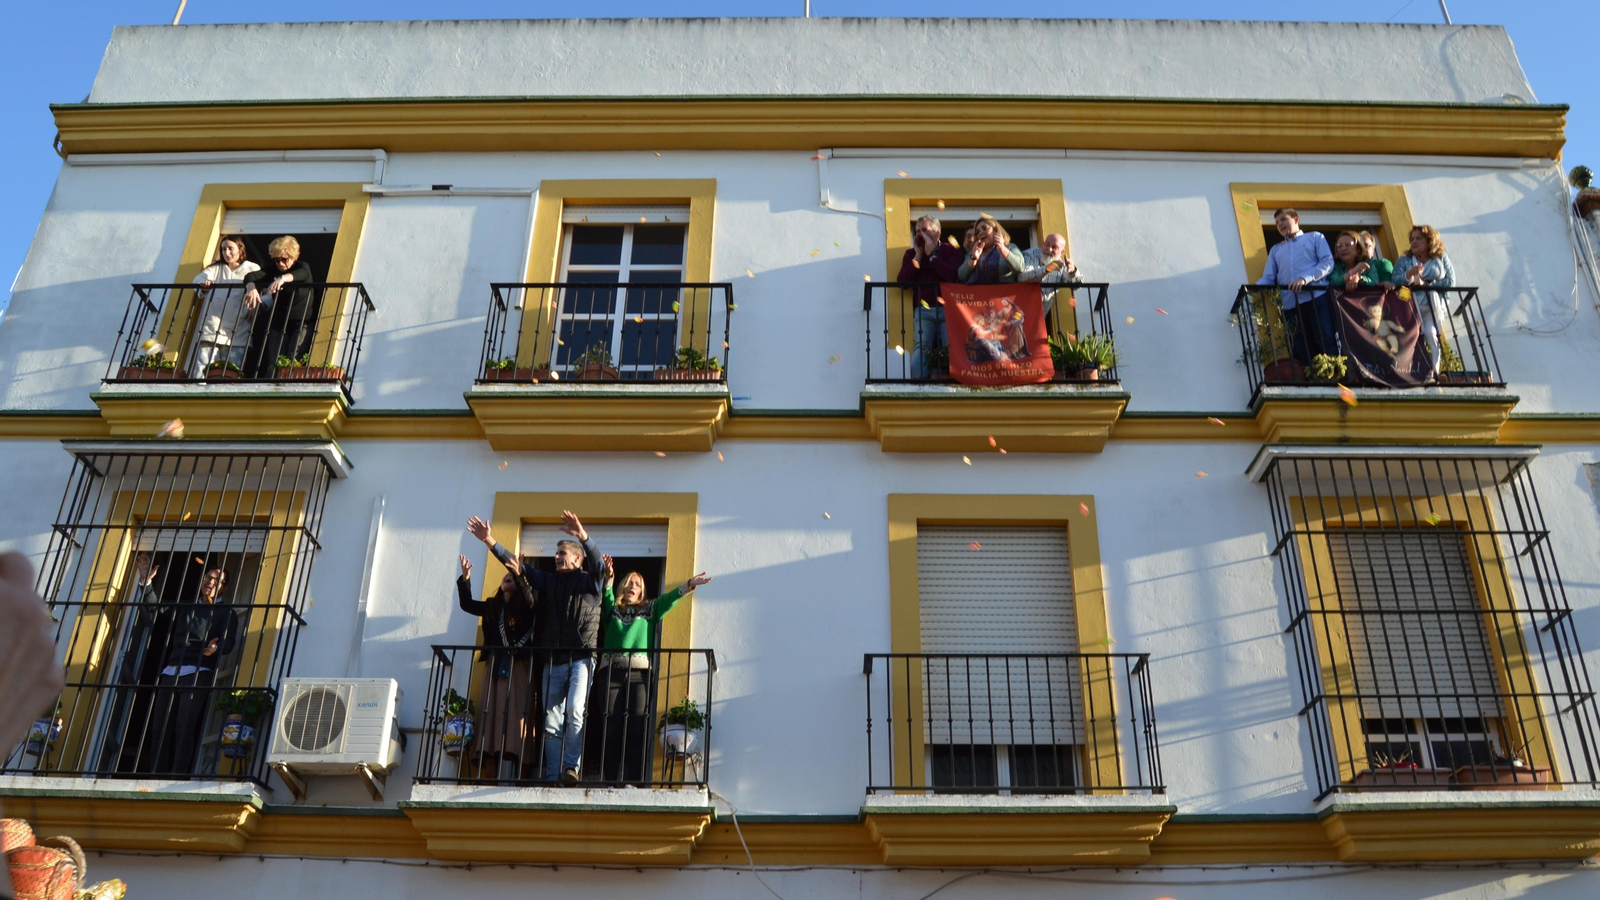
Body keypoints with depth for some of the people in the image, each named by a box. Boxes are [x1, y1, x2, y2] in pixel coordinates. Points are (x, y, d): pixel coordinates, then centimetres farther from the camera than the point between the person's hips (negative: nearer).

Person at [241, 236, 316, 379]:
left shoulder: (302, 268, -1)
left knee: (293, 360, -17)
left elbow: (302, 274, -27)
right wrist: (251, 288, -33)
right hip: (279, 324, 4)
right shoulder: (273, 270, 8)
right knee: (274, 362, -6)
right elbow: (251, 276, -8)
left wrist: (282, 279, -48)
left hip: (302, 324, -4)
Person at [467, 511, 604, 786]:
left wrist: (583, 536, -31)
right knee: (551, 722, -1)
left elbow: (598, 563, -12)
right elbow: (518, 566, 17)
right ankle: (553, 777, -2)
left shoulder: (589, 581, 7)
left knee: (575, 710, -23)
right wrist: (490, 542, 9)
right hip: (553, 661, 5)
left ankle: (571, 768, -22)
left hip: (581, 658, -5)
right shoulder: (548, 581, 21)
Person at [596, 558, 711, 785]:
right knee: (611, 728, -5)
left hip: (640, 672, 0)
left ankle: (633, 782, -10)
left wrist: (690, 585, 1)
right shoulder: (612, 609, 21)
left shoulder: (649, 609, 22)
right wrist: (608, 577, -12)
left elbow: (670, 598, 13)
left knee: (637, 729, -9)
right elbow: (606, 595, 6)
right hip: (612, 671, 0)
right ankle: (611, 781, -5)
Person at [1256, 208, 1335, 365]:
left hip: (1317, 298, -3)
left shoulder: (1315, 237, 16)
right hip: (1290, 305, 4)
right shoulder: (1275, 250, 26)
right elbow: (1268, 278, 14)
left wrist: (1305, 278, -15)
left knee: (1327, 343, -13)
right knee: (1302, 351, -1)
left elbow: (1327, 262, 1)